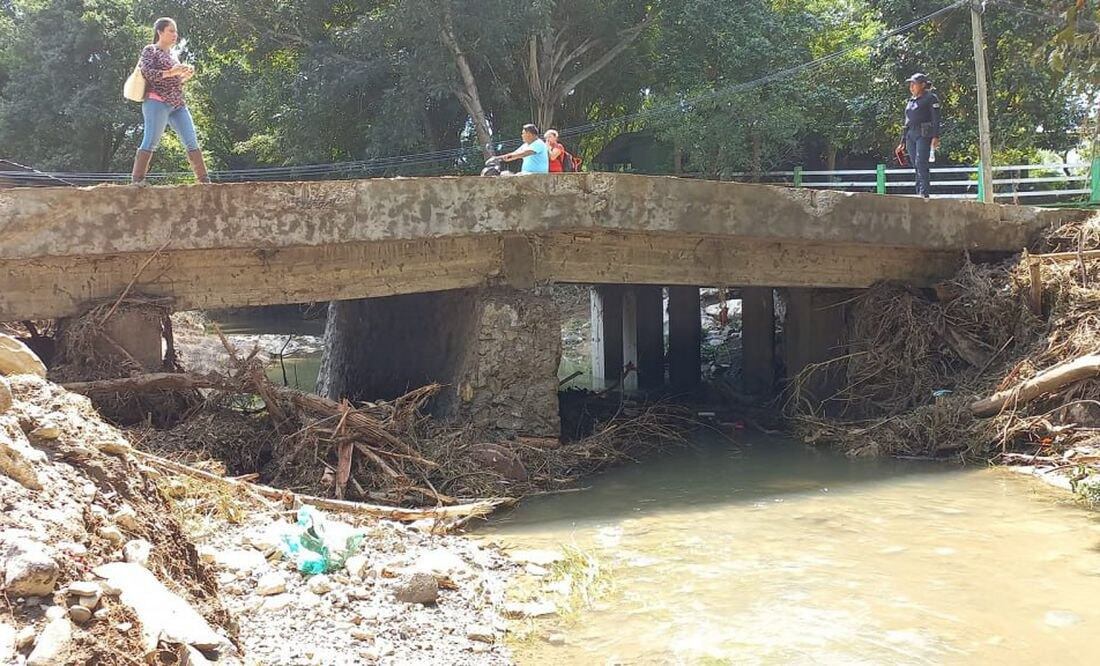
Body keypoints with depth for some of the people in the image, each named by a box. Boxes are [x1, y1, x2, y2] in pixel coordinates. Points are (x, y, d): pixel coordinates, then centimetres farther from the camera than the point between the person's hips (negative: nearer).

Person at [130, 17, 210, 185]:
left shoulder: (171, 55, 23)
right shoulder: (150, 50, 3)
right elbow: (147, 73, -13)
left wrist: (186, 75, 8)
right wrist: (171, 72, -21)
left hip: (178, 104, 7)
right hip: (157, 102, -7)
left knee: (192, 141, -2)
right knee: (150, 142, -12)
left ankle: (204, 180, -2)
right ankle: (136, 180, -11)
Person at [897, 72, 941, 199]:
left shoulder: (930, 97, 2)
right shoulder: (911, 100, 23)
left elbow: (936, 118, -6)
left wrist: (936, 137, -16)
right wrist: (903, 141, 22)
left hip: (924, 135, -7)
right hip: (911, 136, 7)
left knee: (921, 163, -18)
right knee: (916, 166, 3)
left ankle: (924, 192, -23)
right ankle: (919, 193, 4)